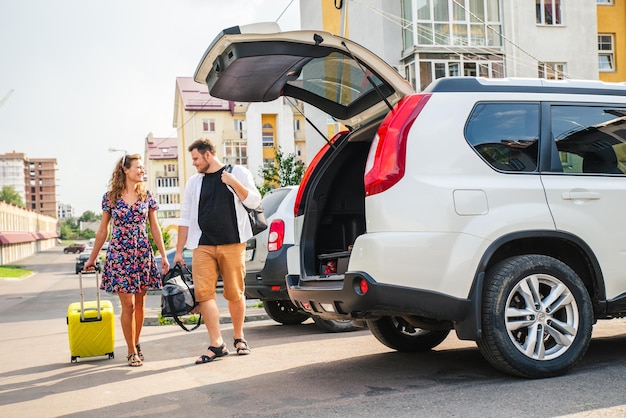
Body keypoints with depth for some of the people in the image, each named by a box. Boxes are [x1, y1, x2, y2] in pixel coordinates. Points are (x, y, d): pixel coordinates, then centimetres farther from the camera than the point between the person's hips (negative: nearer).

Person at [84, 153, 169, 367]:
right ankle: (132, 351, 8)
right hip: (119, 255, -2)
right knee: (128, 304, -4)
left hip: (143, 255, 2)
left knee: (139, 304, 7)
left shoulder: (147, 196, 6)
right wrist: (92, 258, 10)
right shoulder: (110, 197, 1)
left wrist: (163, 256, 4)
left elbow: (155, 228, 8)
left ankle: (136, 344, 24)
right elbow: (103, 231, 8)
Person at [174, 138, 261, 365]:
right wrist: (179, 250, 11)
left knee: (234, 293, 1)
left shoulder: (237, 172, 6)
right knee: (203, 292, -9)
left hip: (232, 244, -3)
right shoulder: (194, 182, 15)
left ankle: (239, 338, 19)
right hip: (203, 246, 3)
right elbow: (185, 218, 15)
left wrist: (234, 183, -12)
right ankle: (216, 344, -6)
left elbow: (254, 201, 1)